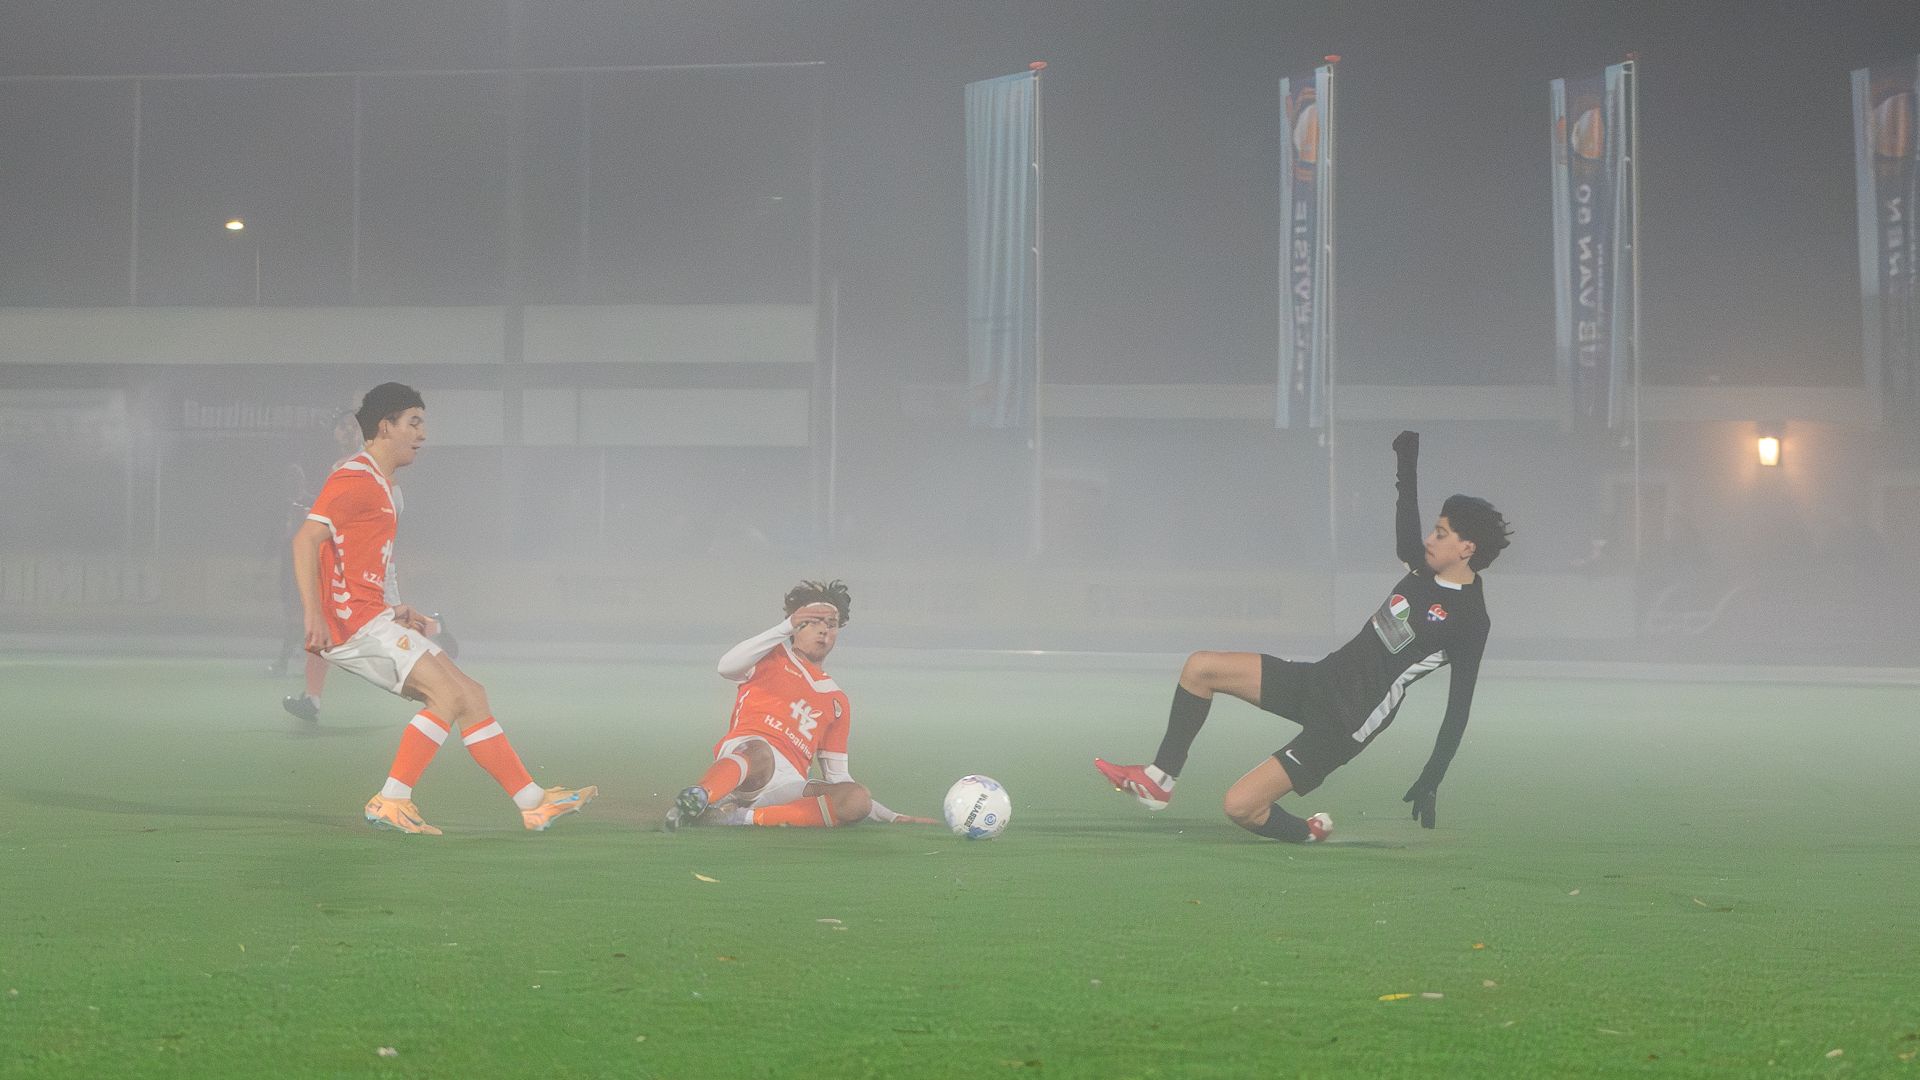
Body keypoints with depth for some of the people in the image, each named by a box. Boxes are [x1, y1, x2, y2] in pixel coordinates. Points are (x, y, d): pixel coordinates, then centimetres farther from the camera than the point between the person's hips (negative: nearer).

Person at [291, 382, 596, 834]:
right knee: (449, 695, -19)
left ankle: (533, 802, 5)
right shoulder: (354, 479, -9)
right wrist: (313, 615, -28)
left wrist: (394, 612, 17)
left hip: (371, 618, 10)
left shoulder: (378, 484, 22)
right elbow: (306, 540, -20)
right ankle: (390, 801, -17)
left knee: (470, 696, 5)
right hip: (353, 622, -10)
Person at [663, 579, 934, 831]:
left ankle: (740, 817, -35)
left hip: (787, 783, 4)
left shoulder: (838, 701, 31)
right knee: (760, 752, -40)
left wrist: (892, 817, 22)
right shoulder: (774, 656, 20)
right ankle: (698, 796, -69)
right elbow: (727, 667, -3)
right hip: (745, 747, -4)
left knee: (859, 799, -25)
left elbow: (837, 777, 31)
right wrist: (787, 626, -10)